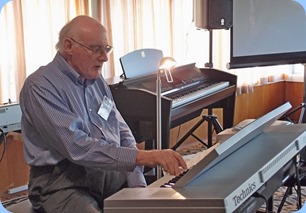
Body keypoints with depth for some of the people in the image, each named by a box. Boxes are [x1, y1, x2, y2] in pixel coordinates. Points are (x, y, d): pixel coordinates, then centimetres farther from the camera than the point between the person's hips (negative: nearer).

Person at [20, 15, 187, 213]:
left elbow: (122, 133, 13)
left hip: (113, 173, 7)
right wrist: (142, 156, -29)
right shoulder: (40, 86, -12)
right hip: (65, 183, -6)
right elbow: (77, 148, -23)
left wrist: (138, 185, 0)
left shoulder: (97, 81, 12)